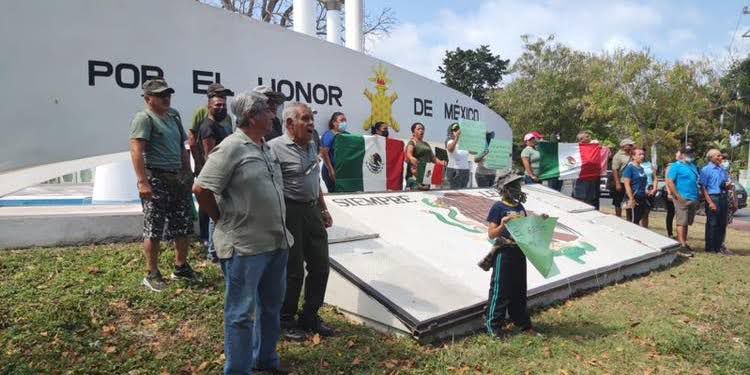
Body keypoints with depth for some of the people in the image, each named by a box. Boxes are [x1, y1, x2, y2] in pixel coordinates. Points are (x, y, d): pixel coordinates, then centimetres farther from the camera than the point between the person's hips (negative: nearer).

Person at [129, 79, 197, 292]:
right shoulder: (144, 118, -8)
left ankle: (181, 267, 27)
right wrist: (143, 181, -25)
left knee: (183, 226, 12)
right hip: (156, 179, -8)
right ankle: (152, 274, 10)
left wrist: (188, 174, 18)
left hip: (178, 178, 8)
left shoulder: (174, 116, 15)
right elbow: (136, 151, -18)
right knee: (153, 229, -1)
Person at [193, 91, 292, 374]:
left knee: (271, 306, 20)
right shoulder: (231, 148, -14)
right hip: (244, 246, -9)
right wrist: (223, 221, -7)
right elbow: (201, 189, -17)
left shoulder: (267, 148, 11)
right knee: (242, 313, 3)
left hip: (277, 242, 9)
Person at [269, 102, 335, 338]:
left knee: (320, 267, 13)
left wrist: (323, 209, 20)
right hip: (290, 213, -8)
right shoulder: (275, 147, -15)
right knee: (293, 271, 3)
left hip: (313, 211, 8)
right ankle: (286, 321, 24)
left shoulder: (312, 146, 12)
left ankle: (310, 317, 30)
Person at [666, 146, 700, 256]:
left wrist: (697, 199, 17)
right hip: (682, 199, -8)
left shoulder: (693, 166, 18)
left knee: (687, 223, 12)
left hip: (693, 199, 8)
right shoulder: (676, 166, -6)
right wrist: (678, 197, -17)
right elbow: (669, 182, -13)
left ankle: (684, 243, 19)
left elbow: (697, 182, 24)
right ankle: (682, 247, -11)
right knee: (681, 223, -9)